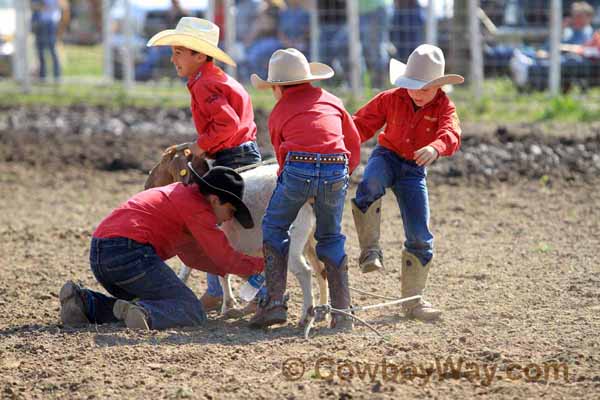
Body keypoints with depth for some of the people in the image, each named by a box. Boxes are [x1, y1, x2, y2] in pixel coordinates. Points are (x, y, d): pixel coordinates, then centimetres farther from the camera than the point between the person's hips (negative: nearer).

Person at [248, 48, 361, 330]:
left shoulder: (278, 113, 18)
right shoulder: (331, 101, 24)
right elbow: (354, 143, 25)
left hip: (298, 169, -2)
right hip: (336, 172, 2)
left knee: (274, 228, 17)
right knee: (330, 237, 19)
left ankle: (275, 303, 6)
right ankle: (342, 312, 12)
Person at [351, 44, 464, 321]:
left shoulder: (445, 108, -9)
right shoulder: (391, 99, -5)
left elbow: (451, 135, -30)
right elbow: (362, 124, 0)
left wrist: (435, 148, -54)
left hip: (414, 169, 1)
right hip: (386, 156, 0)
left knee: (420, 237, -3)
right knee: (370, 185, -39)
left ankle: (413, 299, 12)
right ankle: (370, 250, -27)